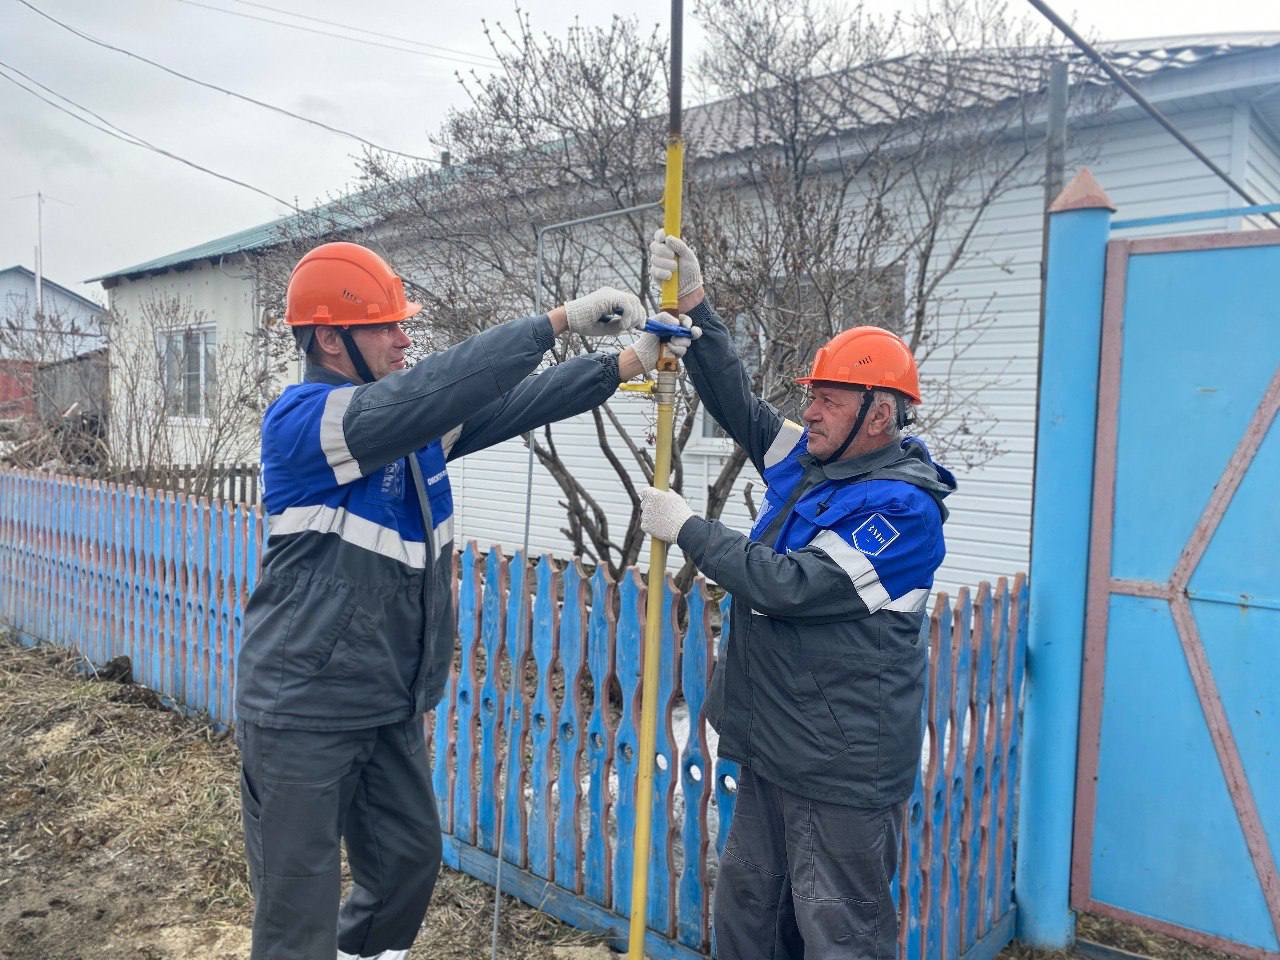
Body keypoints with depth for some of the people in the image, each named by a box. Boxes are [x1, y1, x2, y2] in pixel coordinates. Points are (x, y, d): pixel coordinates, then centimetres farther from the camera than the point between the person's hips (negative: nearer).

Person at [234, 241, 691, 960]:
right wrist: (560, 319, -31)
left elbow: (514, 404, 0)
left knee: (411, 859, 21)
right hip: (304, 712, -7)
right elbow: (438, 388, -33)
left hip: (395, 705, 8)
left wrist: (628, 363, -6)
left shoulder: (412, 420, 3)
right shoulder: (301, 419, -20)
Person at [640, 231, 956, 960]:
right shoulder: (810, 463, 6)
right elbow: (739, 404, 8)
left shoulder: (902, 509, -19)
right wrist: (694, 304, 0)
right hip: (773, 751, 9)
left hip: (843, 770, -9)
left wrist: (689, 529, -16)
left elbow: (789, 585, -26)